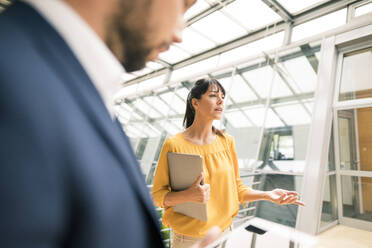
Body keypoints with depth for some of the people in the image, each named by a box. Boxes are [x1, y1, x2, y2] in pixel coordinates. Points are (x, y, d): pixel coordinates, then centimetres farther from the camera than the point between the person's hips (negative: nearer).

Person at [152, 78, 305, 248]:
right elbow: (158, 195, -11)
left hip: (224, 231, 4)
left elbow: (235, 187, 5)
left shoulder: (227, 141, -2)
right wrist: (188, 196, -27)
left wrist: (267, 195, -7)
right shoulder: (174, 144, -16)